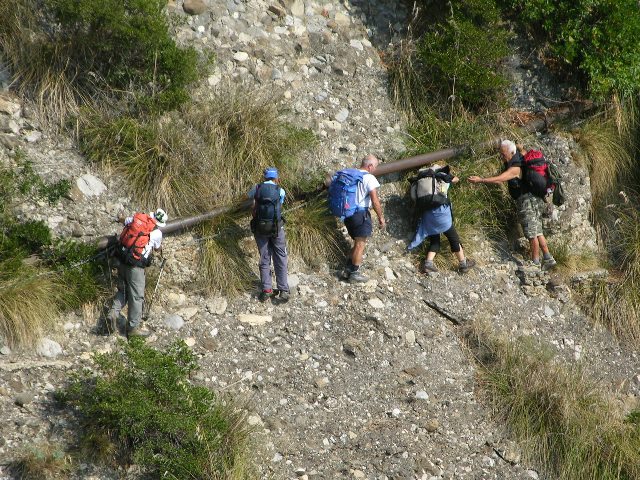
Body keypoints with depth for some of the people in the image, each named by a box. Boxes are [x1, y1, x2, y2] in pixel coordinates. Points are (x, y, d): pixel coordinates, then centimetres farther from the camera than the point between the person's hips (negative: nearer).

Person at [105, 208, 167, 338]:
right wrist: (160, 247, 39)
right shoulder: (157, 232, -5)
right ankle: (133, 327, 13)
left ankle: (113, 313, 1)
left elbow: (125, 221, 30)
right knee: (136, 296, 6)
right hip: (135, 265, -6)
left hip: (121, 259, 6)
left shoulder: (136, 218, 5)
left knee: (123, 290, 21)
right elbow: (158, 249, 16)